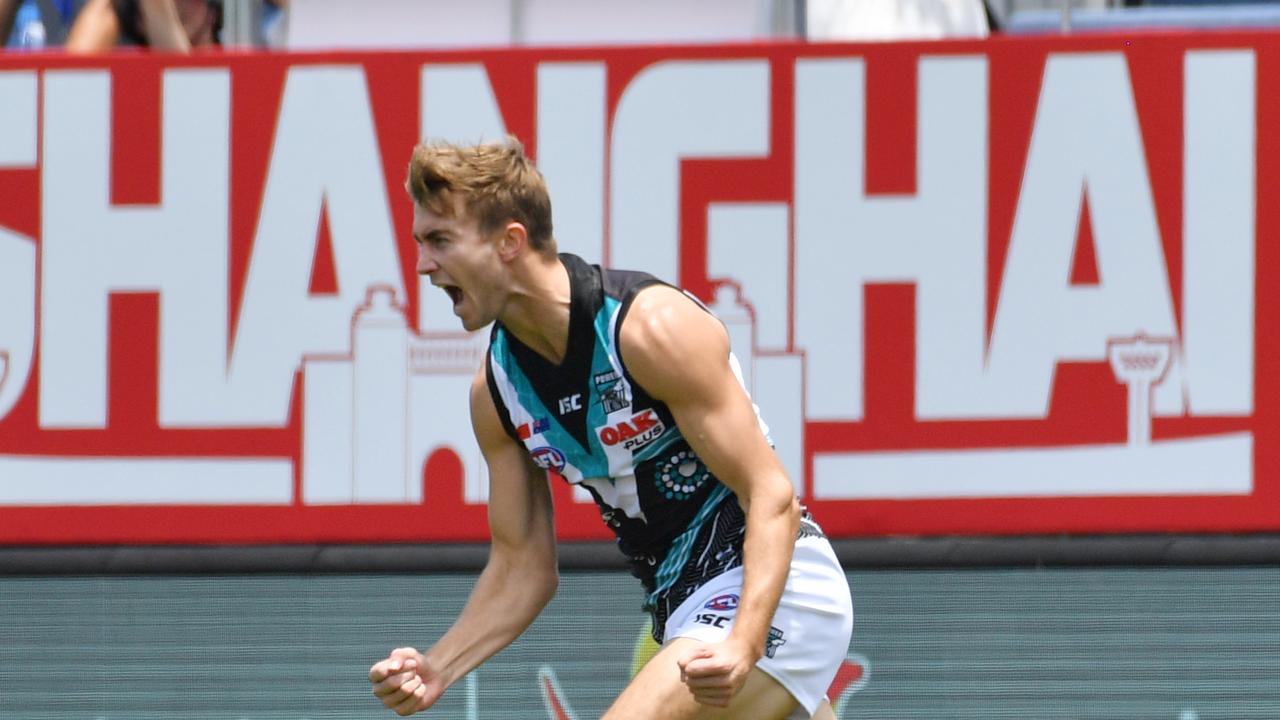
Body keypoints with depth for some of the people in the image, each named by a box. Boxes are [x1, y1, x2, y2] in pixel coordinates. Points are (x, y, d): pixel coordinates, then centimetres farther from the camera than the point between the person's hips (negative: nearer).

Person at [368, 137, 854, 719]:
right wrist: (436, 671, -7)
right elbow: (522, 566, 10)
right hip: (686, 615, 9)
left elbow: (772, 496, -22)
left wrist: (742, 646, -36)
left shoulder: (653, 327, -20)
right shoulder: (494, 391, 3)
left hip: (774, 591, -9)